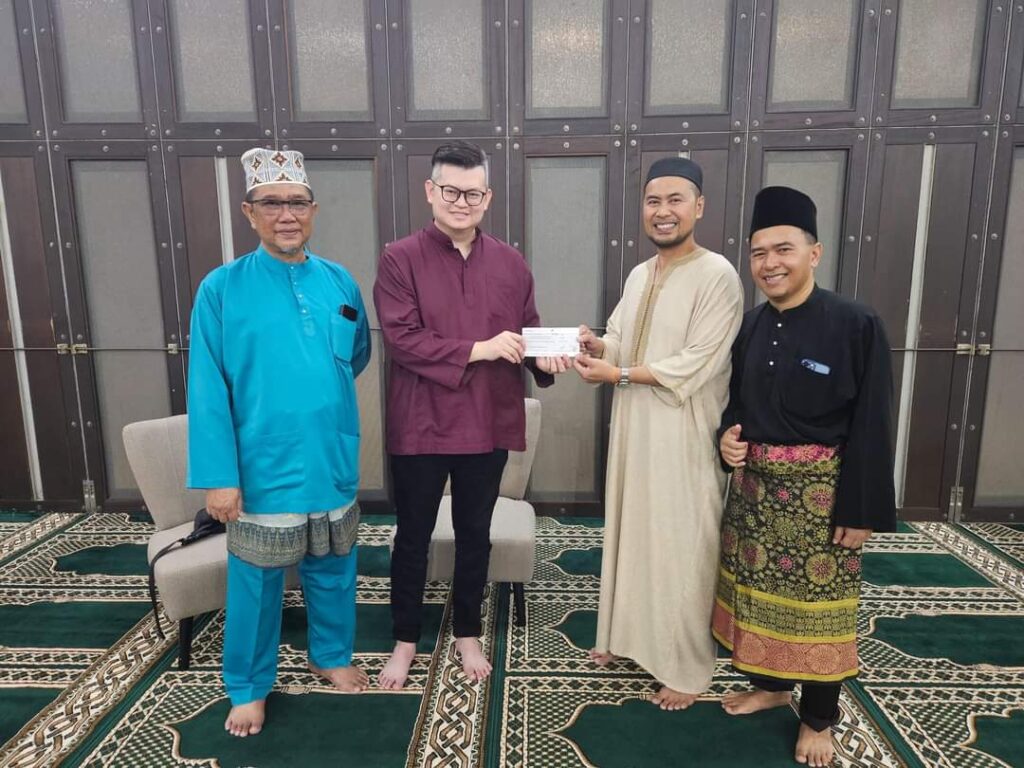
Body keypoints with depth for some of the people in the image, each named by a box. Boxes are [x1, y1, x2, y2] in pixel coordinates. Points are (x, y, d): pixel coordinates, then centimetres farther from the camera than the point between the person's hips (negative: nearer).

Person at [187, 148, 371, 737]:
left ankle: (332, 656, 42)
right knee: (256, 583, 12)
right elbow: (208, 391, -11)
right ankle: (250, 686, 34)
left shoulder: (340, 283, 1)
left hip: (333, 463, 3)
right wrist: (219, 476, -13)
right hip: (263, 468, -3)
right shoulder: (222, 288, -9)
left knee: (333, 570, 18)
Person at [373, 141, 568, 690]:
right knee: (413, 536, 13)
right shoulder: (400, 259, -7)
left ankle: (467, 634, 38)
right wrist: (478, 349, -22)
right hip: (419, 425, -2)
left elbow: (529, 331, 9)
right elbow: (401, 339, -16)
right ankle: (405, 640, 35)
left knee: (475, 534, 17)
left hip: (488, 424, 3)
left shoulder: (511, 263, 4)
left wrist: (544, 357, -14)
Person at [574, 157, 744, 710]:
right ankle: (630, 636, 37)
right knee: (631, 534, 17)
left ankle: (687, 669, 21)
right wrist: (596, 344, -8)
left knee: (681, 550, 3)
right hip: (634, 429, 7)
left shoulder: (717, 276, -13)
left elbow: (695, 365, -20)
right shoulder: (639, 275, 11)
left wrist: (617, 374, -18)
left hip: (684, 438, -7)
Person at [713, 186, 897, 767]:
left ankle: (820, 719, 30)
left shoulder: (856, 325, -13)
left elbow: (871, 425, -12)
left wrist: (860, 510, -13)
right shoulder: (751, 326, 3)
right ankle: (769, 686, 39)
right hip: (754, 483, 5)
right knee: (759, 586, 16)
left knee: (817, 597, 9)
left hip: (820, 490, -5)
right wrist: (728, 435, -7)